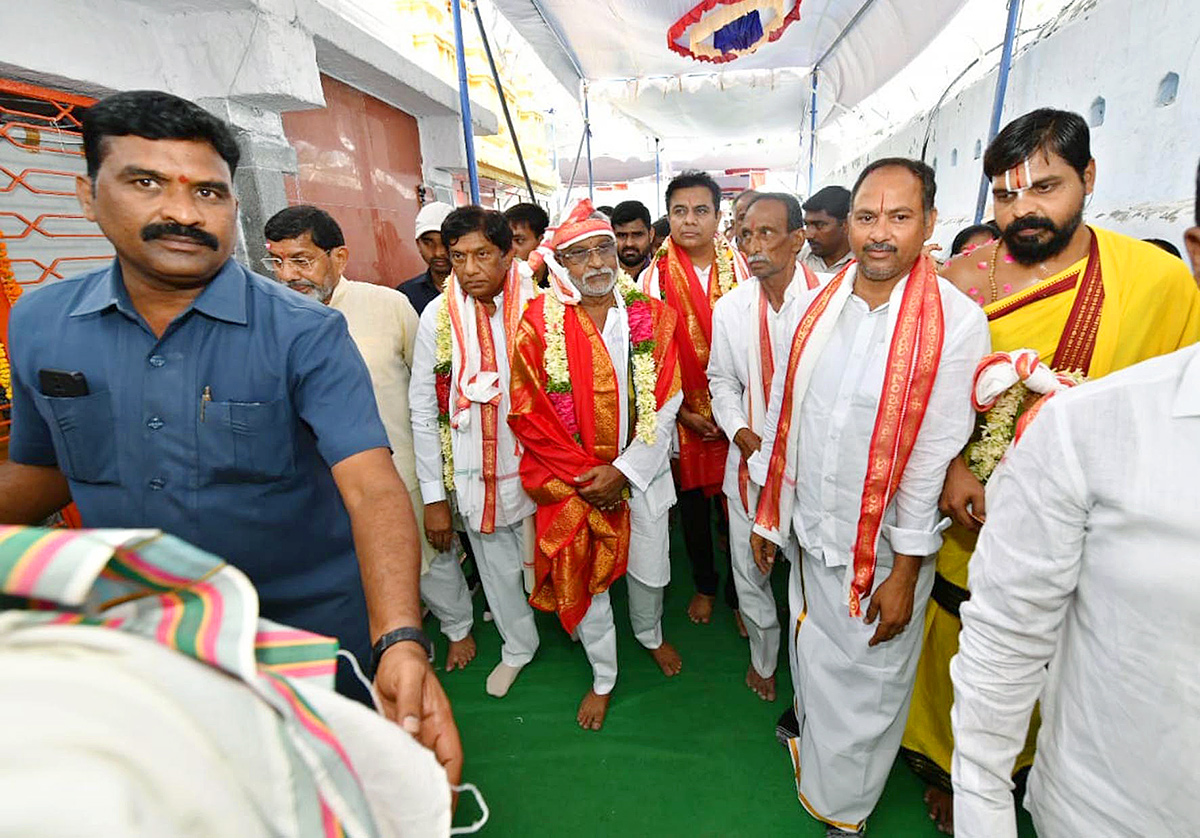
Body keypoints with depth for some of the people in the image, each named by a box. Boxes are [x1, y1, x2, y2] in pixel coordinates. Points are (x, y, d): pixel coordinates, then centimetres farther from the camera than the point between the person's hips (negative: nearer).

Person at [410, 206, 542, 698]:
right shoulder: (438, 316, -6)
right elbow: (423, 410, -2)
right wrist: (434, 495, -3)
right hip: (473, 472, 1)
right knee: (497, 569, 18)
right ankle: (519, 645, 45)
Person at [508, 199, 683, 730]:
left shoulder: (652, 316, -3)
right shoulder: (539, 324, -8)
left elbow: (666, 403, -5)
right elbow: (529, 414, -9)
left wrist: (623, 470, -13)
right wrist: (583, 476, -12)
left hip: (642, 472, 2)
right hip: (573, 482, -1)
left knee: (650, 572, 17)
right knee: (584, 580, 12)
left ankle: (650, 635, 52)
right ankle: (603, 677, 39)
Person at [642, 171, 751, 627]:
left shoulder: (741, 269, 0)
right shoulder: (654, 277, -1)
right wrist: (682, 412, -8)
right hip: (682, 414, 0)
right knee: (692, 500, 14)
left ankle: (737, 591, 31)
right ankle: (703, 584, 36)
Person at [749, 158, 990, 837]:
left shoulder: (957, 321, -14)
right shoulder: (816, 305, 0)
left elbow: (935, 454, -14)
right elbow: (783, 412, 5)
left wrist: (905, 572, -10)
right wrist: (768, 513, 9)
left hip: (883, 551, -3)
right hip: (811, 531, 4)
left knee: (867, 685, 16)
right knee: (813, 659, 25)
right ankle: (813, 736, 55)